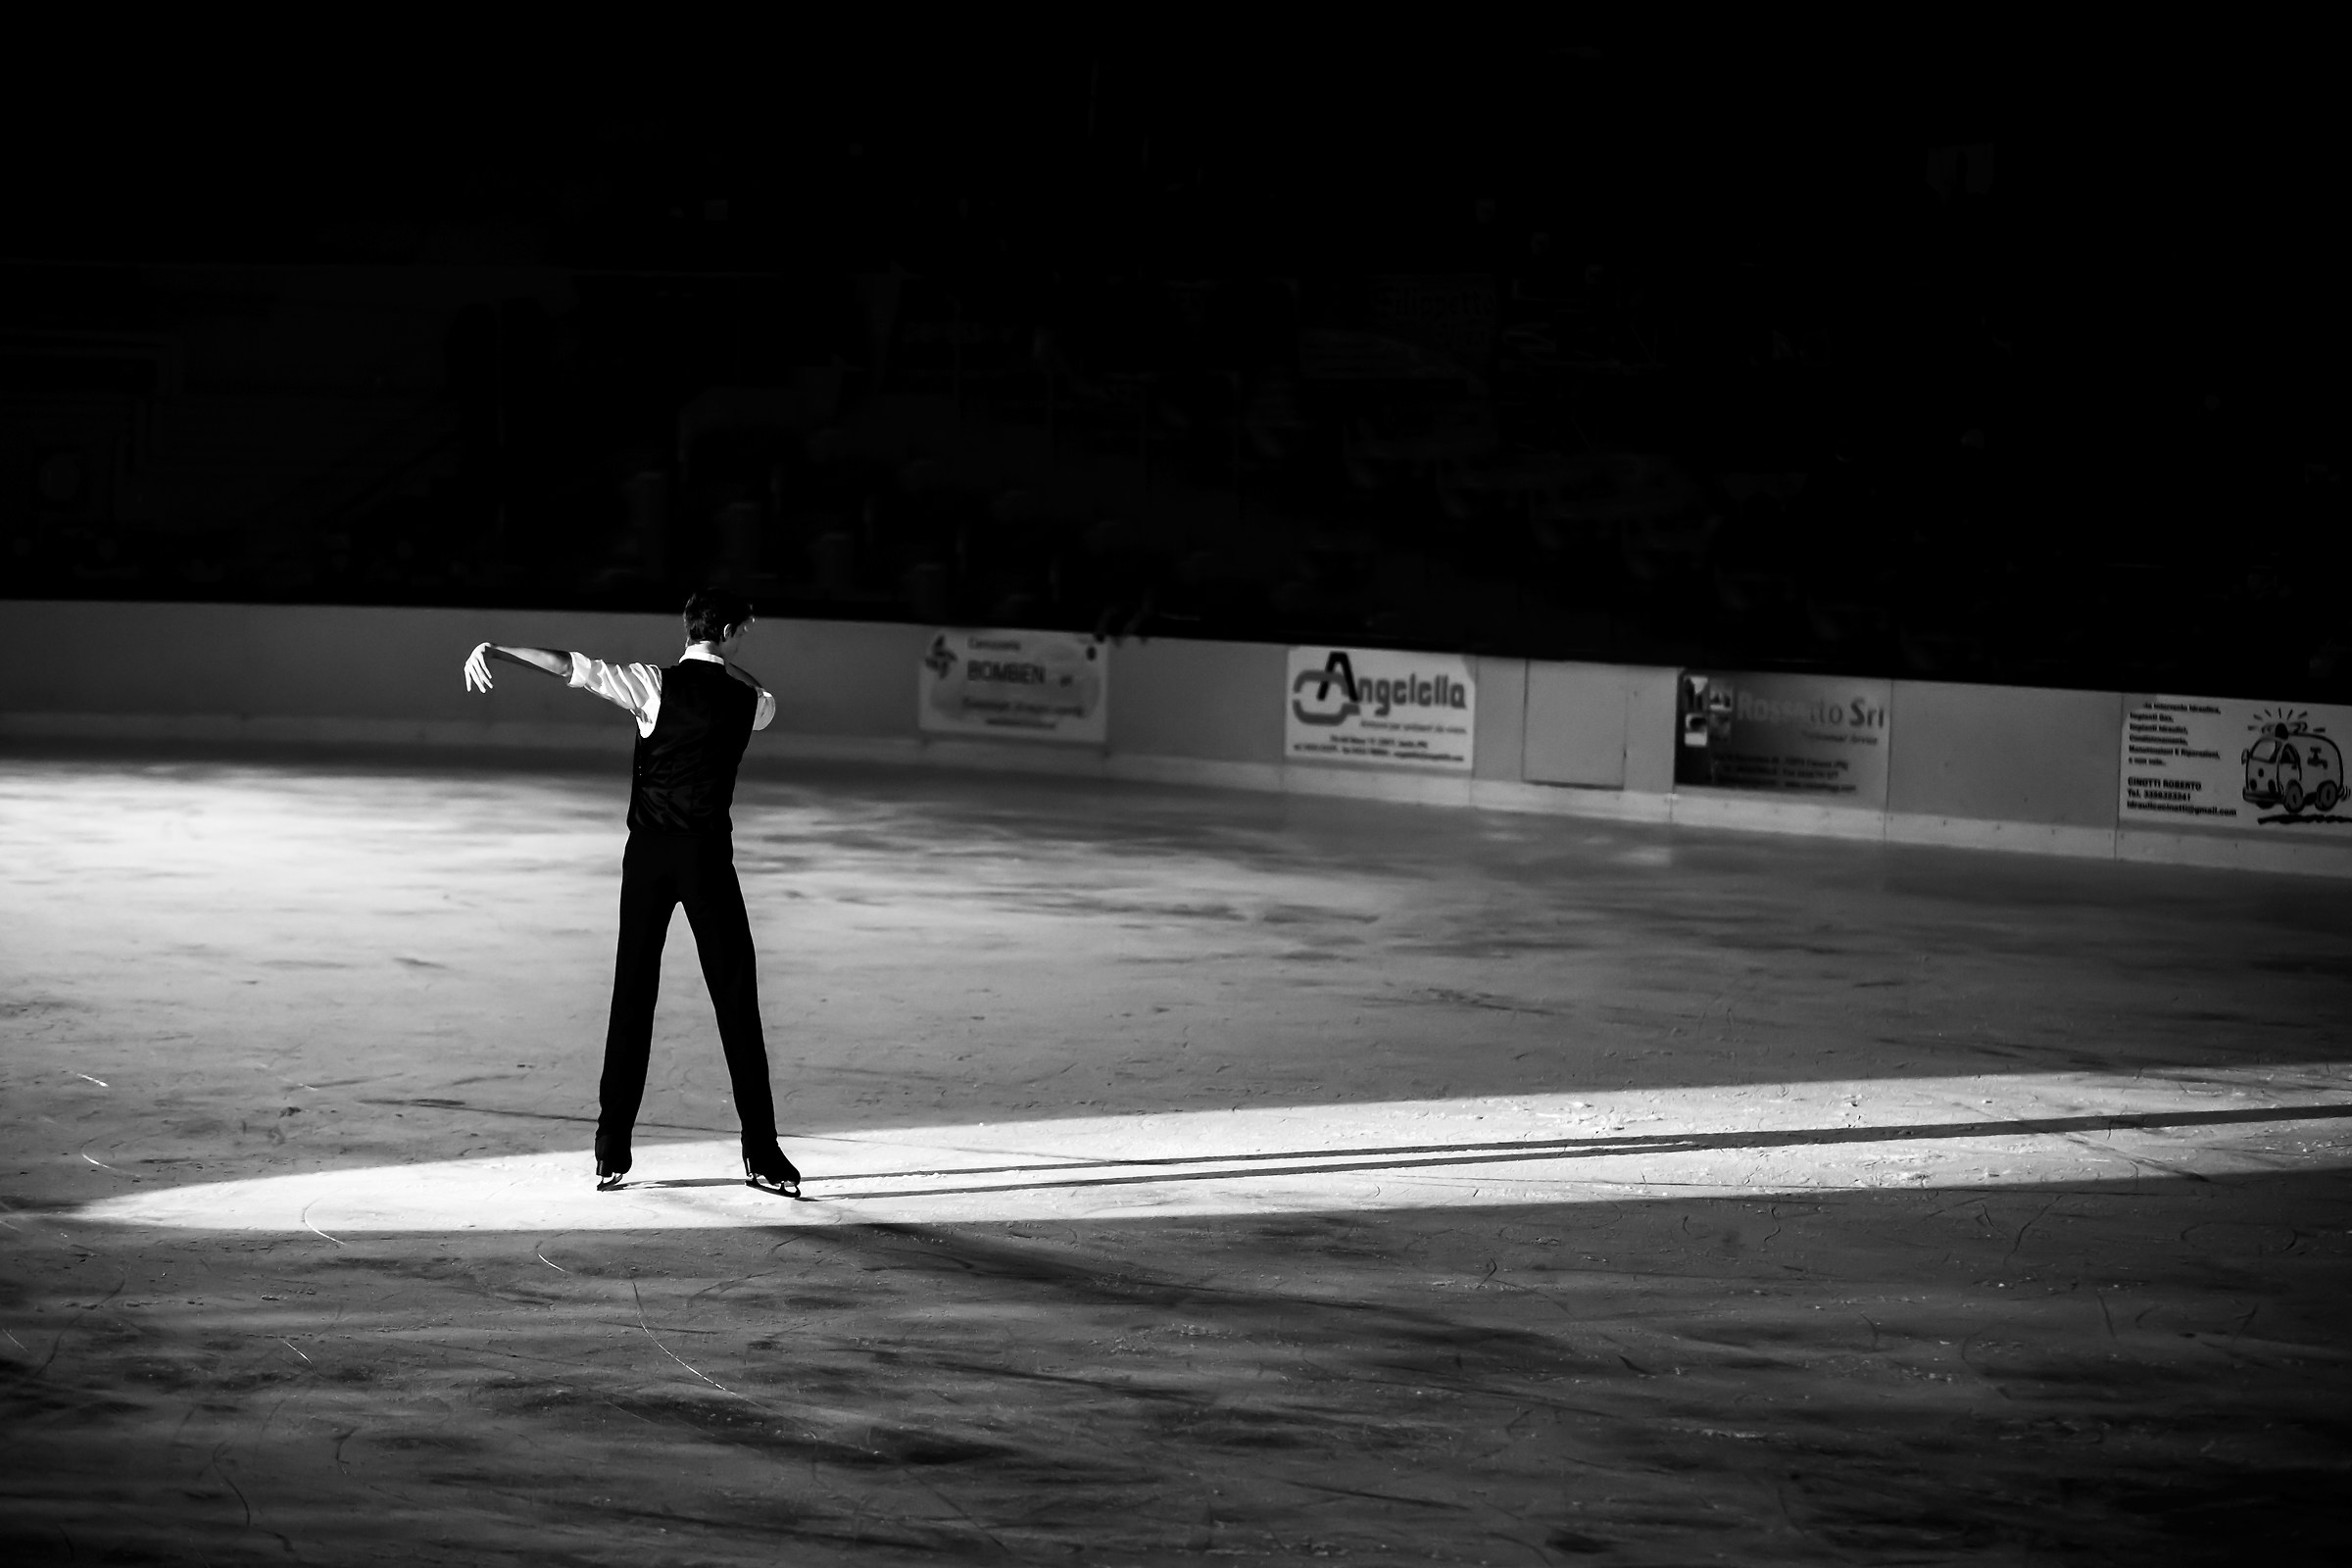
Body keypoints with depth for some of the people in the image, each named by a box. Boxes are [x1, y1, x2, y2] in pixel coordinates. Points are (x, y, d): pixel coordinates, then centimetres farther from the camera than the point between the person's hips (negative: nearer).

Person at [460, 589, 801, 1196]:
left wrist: (493, 649, -13)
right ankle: (762, 1156, 3)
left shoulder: (656, 684, -3)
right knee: (736, 1003, 3)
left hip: (648, 852, 1)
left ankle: (612, 1154, 6)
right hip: (708, 855, -1)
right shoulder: (748, 703, 3)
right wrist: (725, 661, 25)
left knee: (632, 998, 6)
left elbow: (571, 667, -12)